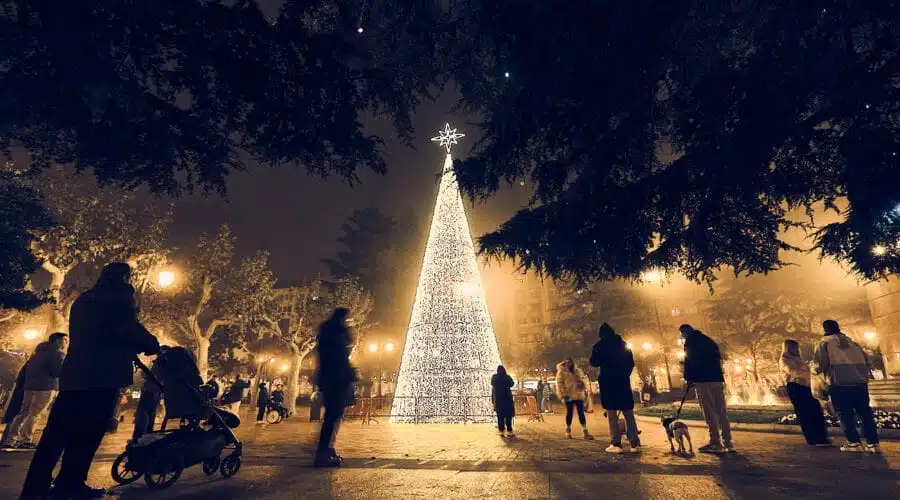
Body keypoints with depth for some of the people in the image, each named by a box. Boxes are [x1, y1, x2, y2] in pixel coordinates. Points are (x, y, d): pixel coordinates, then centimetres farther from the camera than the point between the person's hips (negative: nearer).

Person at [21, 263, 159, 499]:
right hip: (102, 374, -8)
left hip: (74, 373, 8)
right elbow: (129, 329, -15)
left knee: (58, 431, 11)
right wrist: (153, 345, 1)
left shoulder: (83, 299, 22)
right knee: (87, 432, -2)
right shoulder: (119, 296, -3)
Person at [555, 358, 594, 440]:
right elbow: (559, 384, -6)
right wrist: (563, 395, -14)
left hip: (579, 395, 4)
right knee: (569, 413, 3)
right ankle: (568, 431, 18)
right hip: (568, 396, -4)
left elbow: (584, 378, 19)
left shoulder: (577, 371, 13)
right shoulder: (561, 372, -1)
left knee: (581, 413, 4)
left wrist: (583, 383, -5)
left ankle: (585, 432, 8)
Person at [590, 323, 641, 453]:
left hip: (608, 381, -4)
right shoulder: (623, 344, 9)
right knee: (628, 413, 7)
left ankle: (616, 444, -6)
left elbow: (594, 362, 0)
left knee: (612, 414, -2)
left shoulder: (600, 345, -2)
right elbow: (631, 362, 10)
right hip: (623, 380, 4)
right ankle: (635, 443, 3)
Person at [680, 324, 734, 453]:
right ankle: (727, 442, 11)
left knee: (709, 412, -4)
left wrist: (689, 378, -1)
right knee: (721, 410, 9)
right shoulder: (709, 341, 19)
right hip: (717, 378, 7)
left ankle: (715, 443, -3)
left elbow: (689, 361, -9)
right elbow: (718, 358, 22)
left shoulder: (690, 342, -3)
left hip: (702, 380, -7)